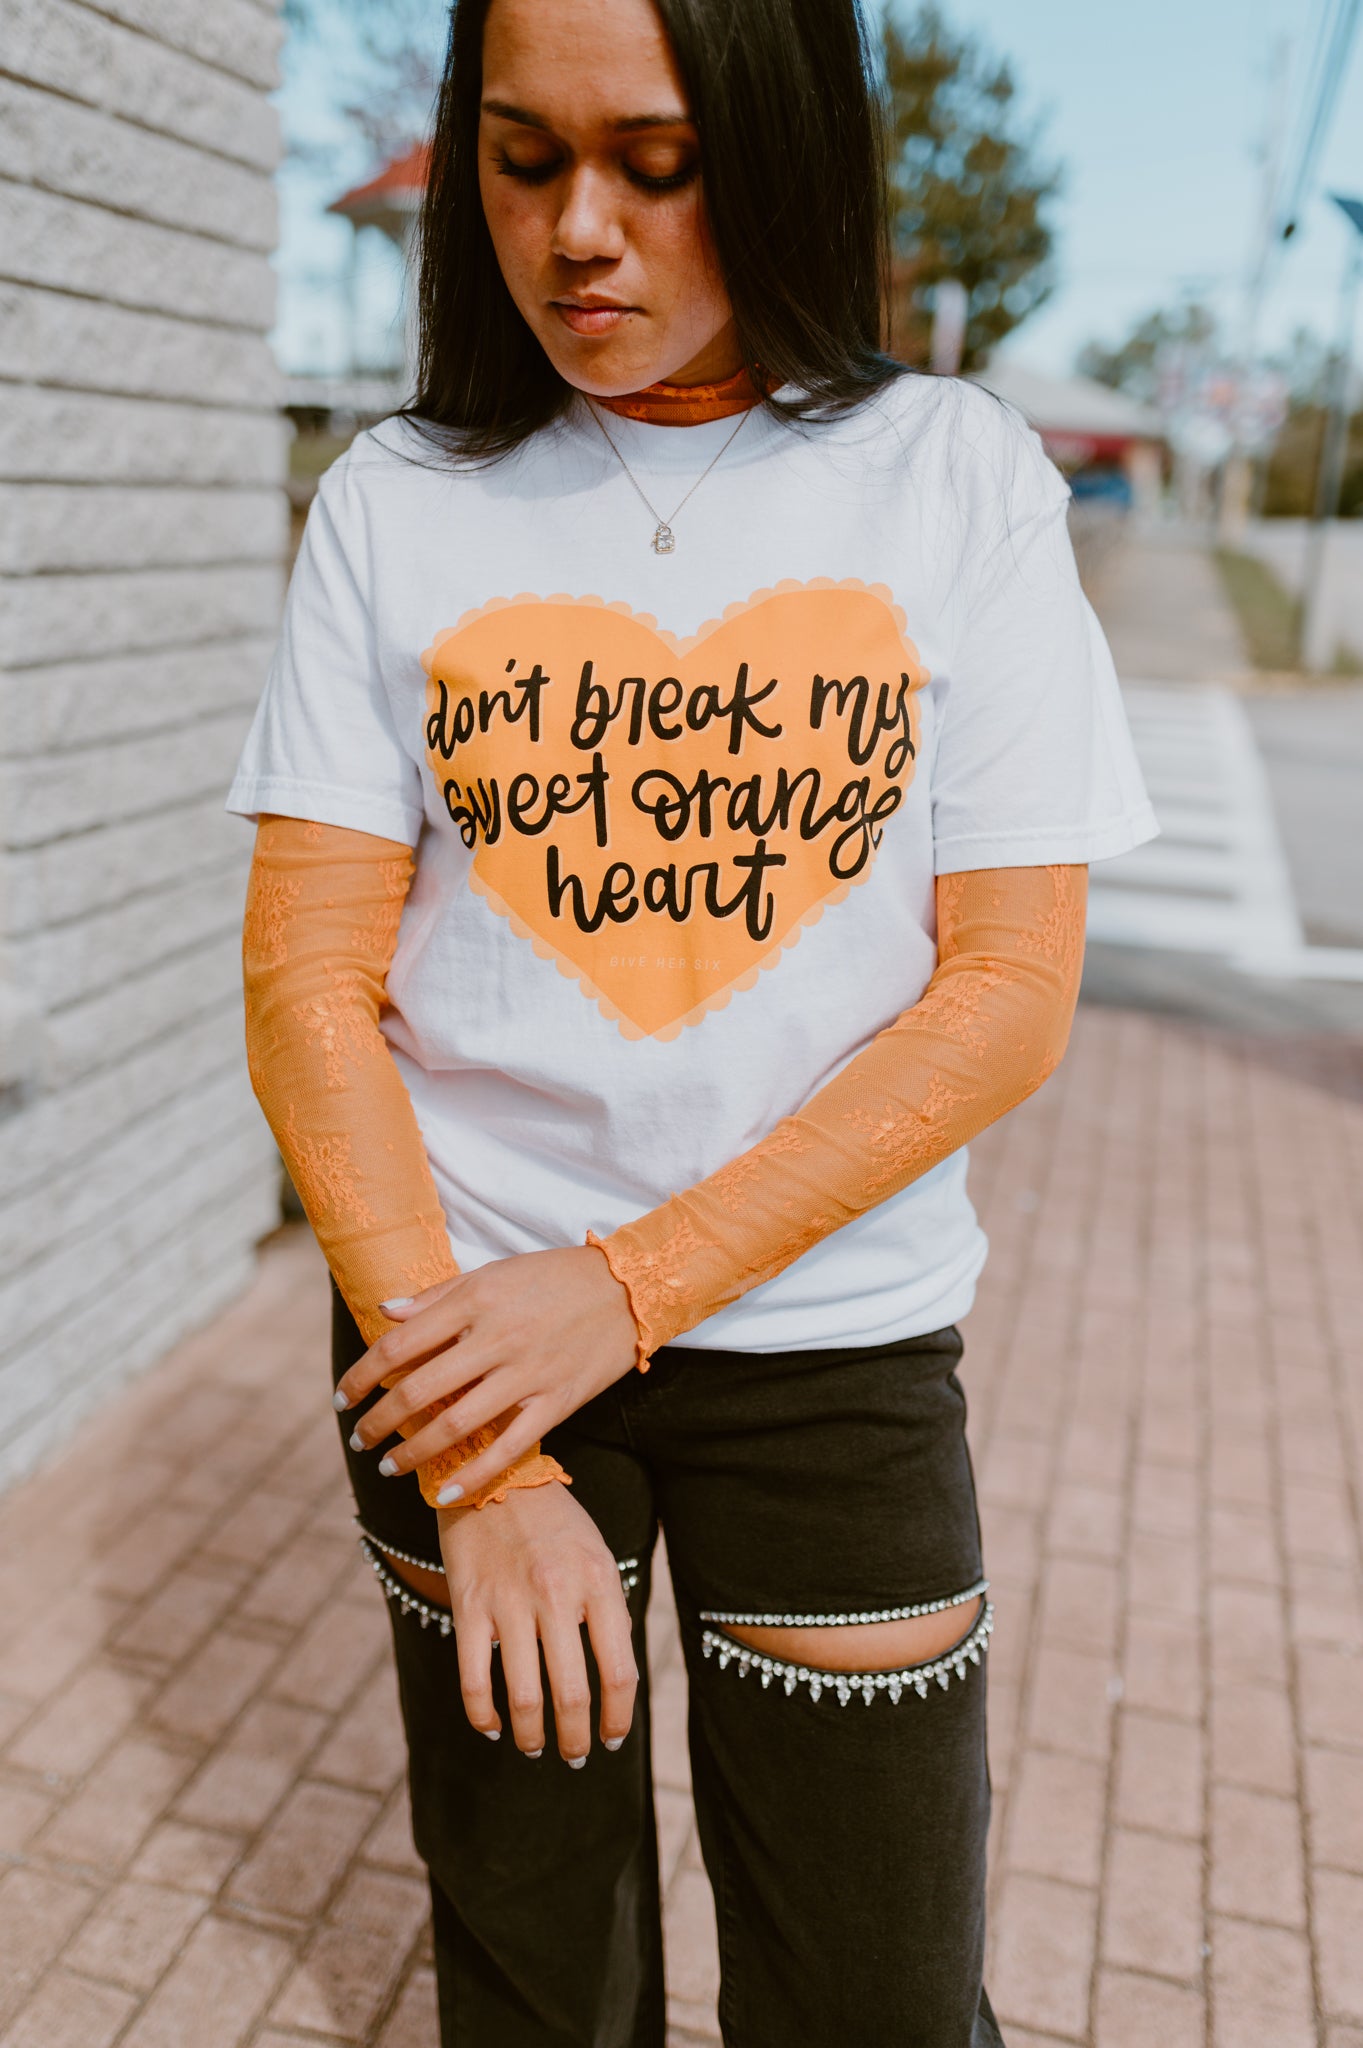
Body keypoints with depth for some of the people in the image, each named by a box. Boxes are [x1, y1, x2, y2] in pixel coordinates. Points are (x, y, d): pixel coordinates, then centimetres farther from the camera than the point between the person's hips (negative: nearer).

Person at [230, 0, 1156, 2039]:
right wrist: (475, 1467, -13)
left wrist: (629, 1287, -16)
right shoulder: (399, 505, -1)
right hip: (464, 1324, 1)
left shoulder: (957, 478, -3)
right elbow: (308, 984, -6)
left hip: (832, 1334, 0)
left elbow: (1010, 989, -8)